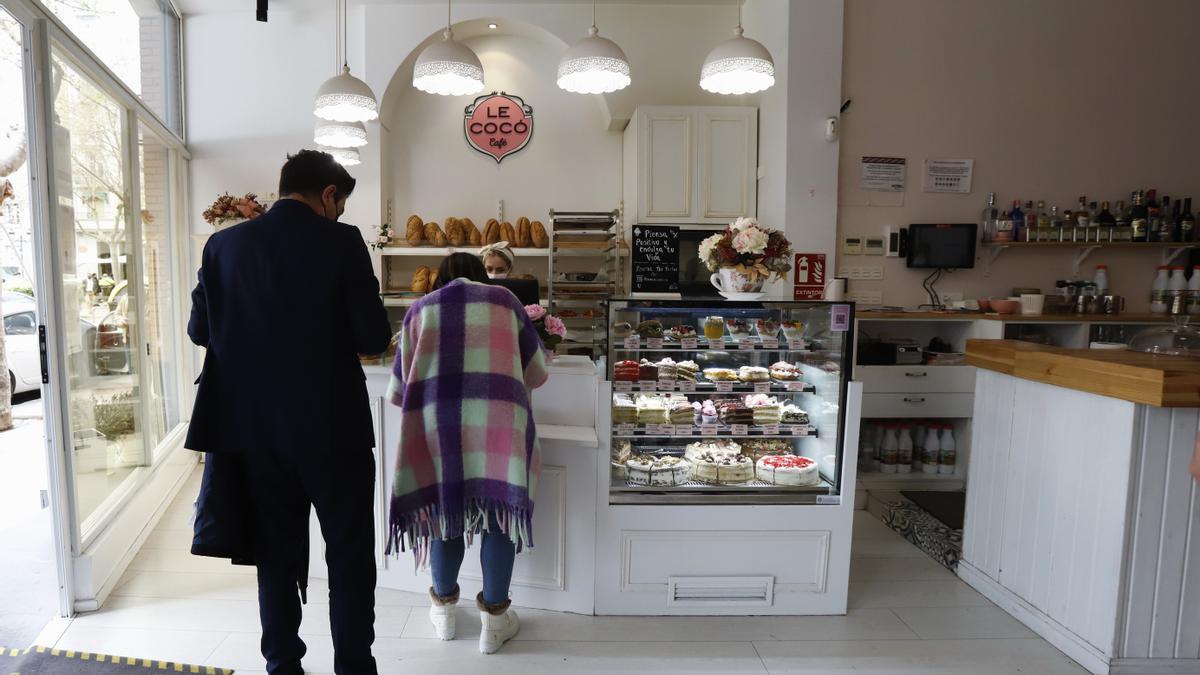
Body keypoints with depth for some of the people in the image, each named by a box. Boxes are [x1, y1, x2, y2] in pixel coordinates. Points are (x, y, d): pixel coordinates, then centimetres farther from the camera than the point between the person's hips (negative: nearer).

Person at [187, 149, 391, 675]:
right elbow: (374, 338, -13)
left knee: (275, 552, 17)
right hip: (332, 427, -4)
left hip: (255, 427, 4)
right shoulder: (341, 242, -11)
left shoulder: (223, 244, 1)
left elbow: (200, 329, 7)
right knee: (349, 553, 10)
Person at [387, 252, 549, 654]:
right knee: (499, 512, 9)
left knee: (444, 508, 16)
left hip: (435, 420, 2)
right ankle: (494, 618, 16)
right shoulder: (504, 300, 16)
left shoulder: (420, 309, 19)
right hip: (496, 418, -2)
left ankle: (444, 608, 30)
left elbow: (399, 386, 22)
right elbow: (536, 373, 19)